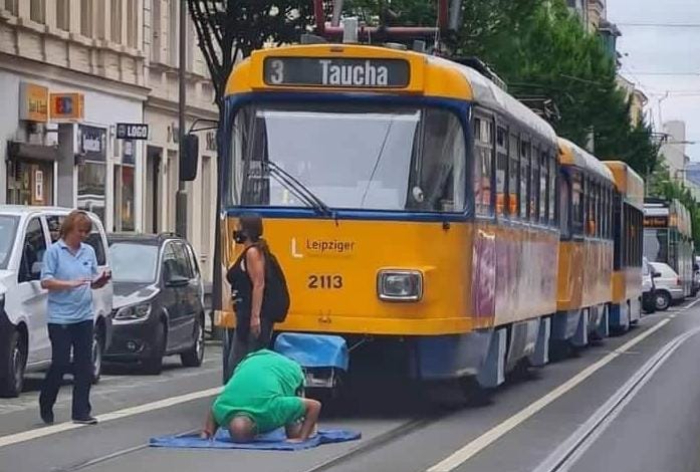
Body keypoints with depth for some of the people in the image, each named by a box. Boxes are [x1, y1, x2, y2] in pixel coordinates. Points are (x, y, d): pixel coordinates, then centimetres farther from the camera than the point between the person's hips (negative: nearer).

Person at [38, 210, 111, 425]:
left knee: (84, 365, 1)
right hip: (60, 317, -5)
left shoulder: (89, 251, 10)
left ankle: (81, 412, 4)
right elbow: (45, 282, -10)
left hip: (84, 316, 5)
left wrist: (102, 280, -5)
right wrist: (70, 284, -21)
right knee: (60, 364, -3)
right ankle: (46, 406, 18)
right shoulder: (54, 251, -4)